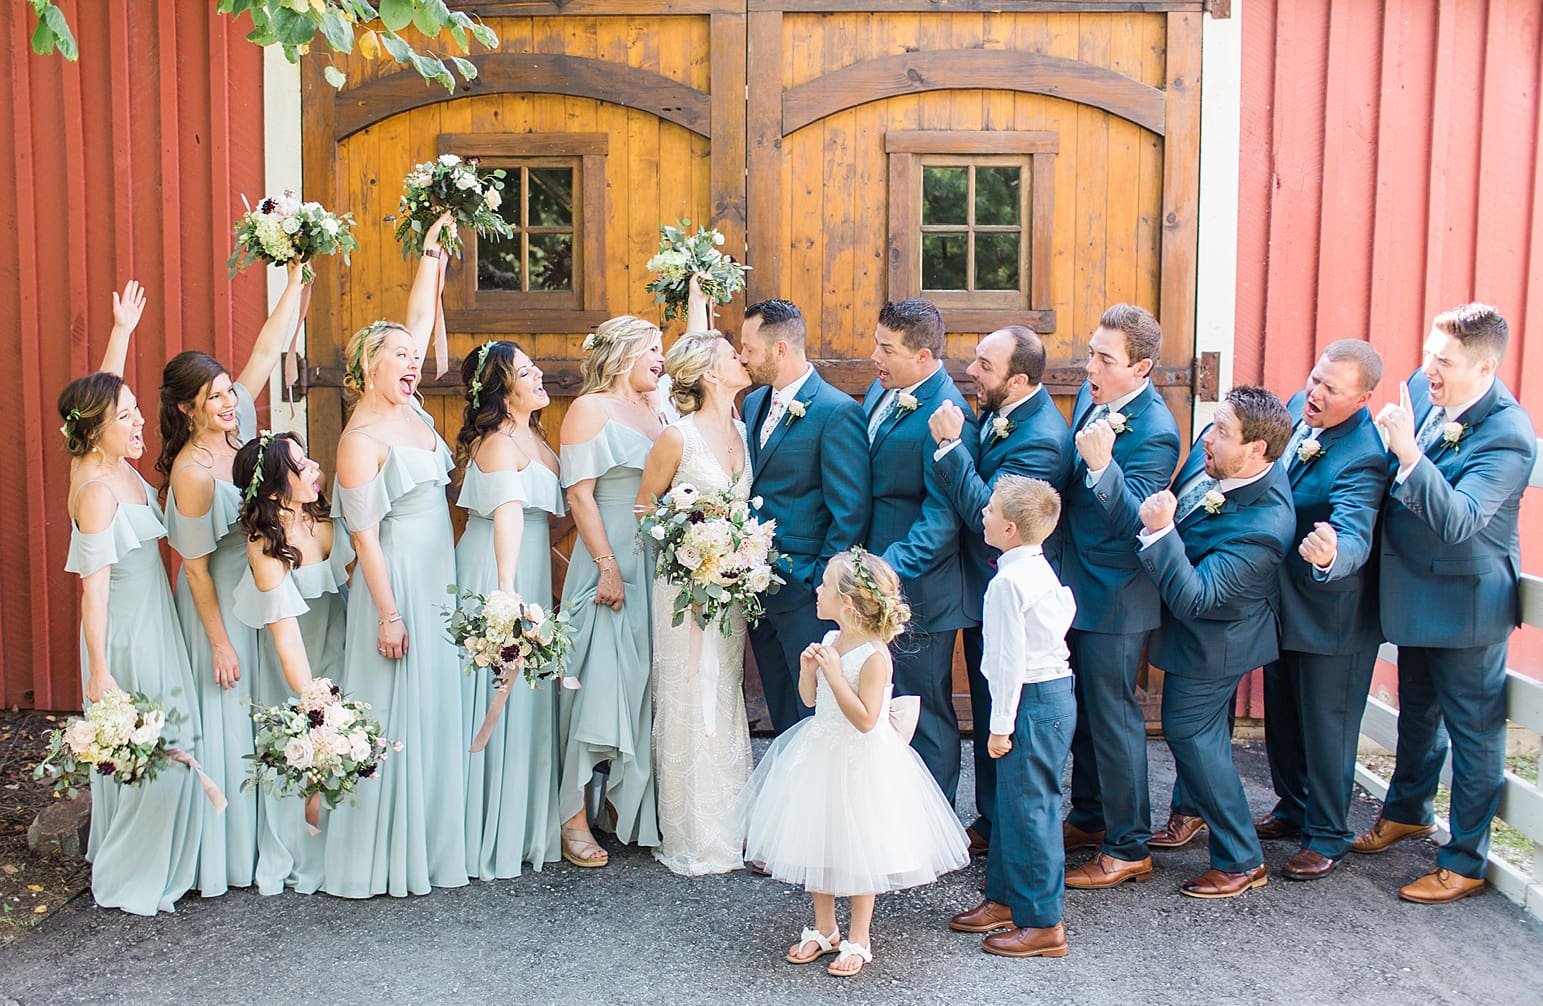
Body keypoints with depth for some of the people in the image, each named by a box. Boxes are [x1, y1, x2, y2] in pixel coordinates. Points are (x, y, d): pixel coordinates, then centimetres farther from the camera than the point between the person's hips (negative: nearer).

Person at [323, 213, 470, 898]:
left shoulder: (407, 409, 8)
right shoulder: (362, 440, -15)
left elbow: (420, 321, 16)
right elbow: (364, 535, -17)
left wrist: (431, 253, 18)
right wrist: (388, 613, -19)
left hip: (437, 581, 9)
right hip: (397, 583, -9)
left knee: (434, 708, 12)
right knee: (395, 713, -3)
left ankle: (425, 842, 23)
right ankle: (381, 861, 6)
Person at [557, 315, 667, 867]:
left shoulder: (655, 409, 14)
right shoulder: (590, 409, -6)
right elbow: (579, 495, -12)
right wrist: (609, 568, -17)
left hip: (657, 566, 7)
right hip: (609, 563, -7)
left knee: (646, 683, 11)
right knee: (598, 682, -5)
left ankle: (634, 805, 23)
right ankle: (574, 817, 3)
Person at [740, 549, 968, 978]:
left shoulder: (873, 656, -21)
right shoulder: (829, 641, 1)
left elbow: (864, 719, -25)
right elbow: (810, 699, 11)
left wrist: (834, 673, -27)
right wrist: (808, 668, -8)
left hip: (860, 761, -8)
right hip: (821, 754, 8)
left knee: (857, 850, 6)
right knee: (817, 843, 15)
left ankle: (858, 939, 23)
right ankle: (824, 930, 32)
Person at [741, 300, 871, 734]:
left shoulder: (837, 411, -14)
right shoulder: (754, 403, 11)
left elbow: (851, 511, -14)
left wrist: (820, 580, -13)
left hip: (805, 589, -7)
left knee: (815, 712, 2)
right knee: (781, 713, 17)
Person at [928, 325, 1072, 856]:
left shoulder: (1041, 440, -26)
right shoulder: (999, 410, 2)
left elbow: (988, 516, -31)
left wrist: (950, 444, -31)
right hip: (983, 593, 9)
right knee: (988, 715, 20)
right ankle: (989, 822, 35)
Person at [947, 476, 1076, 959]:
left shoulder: (1008, 582, -20)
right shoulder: (1041, 570, 9)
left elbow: (1010, 659, -20)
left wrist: (1000, 725, -14)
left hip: (1032, 701, -10)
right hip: (1056, 690, 10)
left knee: (1028, 810, -2)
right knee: (1013, 804, 19)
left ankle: (1043, 924, 7)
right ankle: (1005, 899, 32)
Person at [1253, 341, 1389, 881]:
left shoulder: (1363, 459, -28)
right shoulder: (1297, 409, -4)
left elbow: (1355, 536, -42)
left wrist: (1330, 556, -61)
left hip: (1330, 616, -8)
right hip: (1280, 599, 8)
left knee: (1326, 726, 8)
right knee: (1281, 714, 23)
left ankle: (1327, 835, 27)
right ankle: (1292, 807, 43)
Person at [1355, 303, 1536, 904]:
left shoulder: (1507, 435, -26)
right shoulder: (1422, 389, -4)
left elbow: (1458, 520, -36)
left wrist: (1408, 452, -43)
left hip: (1465, 601, -8)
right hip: (1415, 592, 8)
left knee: (1473, 730, 8)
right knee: (1417, 711, 26)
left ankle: (1466, 862, 22)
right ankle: (1407, 812, 47)